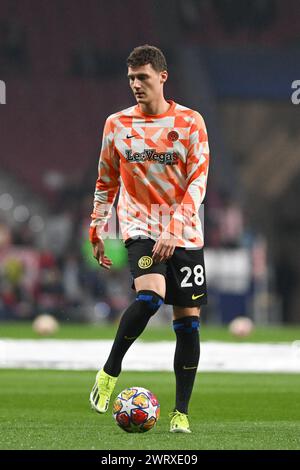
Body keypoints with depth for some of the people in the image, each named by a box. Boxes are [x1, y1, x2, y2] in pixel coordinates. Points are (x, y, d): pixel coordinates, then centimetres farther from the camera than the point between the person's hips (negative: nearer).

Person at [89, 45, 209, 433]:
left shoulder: (190, 122, -2)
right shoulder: (117, 124, 4)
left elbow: (198, 182, -8)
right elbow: (106, 182, 15)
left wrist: (174, 231, -19)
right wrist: (97, 230, 11)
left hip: (184, 234, 1)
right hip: (139, 225, -1)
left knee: (188, 320, -1)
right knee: (150, 296, -28)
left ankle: (181, 412, 6)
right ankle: (110, 370, -10)